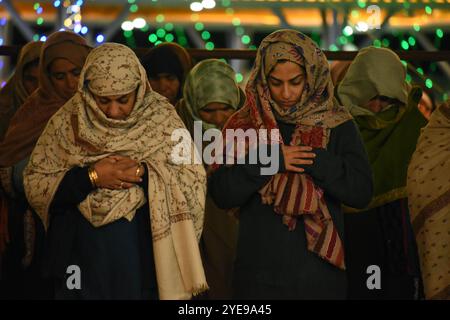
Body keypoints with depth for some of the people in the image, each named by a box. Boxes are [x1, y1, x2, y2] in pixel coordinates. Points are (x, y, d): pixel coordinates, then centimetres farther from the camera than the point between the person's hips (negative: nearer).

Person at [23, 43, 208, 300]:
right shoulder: (67, 122, -3)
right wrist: (90, 177, -17)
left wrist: (144, 172, -21)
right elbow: (34, 185, -5)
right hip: (80, 266, 1)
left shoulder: (162, 119, -4)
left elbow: (195, 181, -6)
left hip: (144, 261, 0)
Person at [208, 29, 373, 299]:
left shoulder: (337, 125, 2)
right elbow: (221, 194, -6)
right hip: (259, 274, 0)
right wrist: (269, 160, -17)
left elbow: (362, 192, -7)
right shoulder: (244, 125, 2)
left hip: (320, 272, 0)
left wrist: (313, 160, -16)